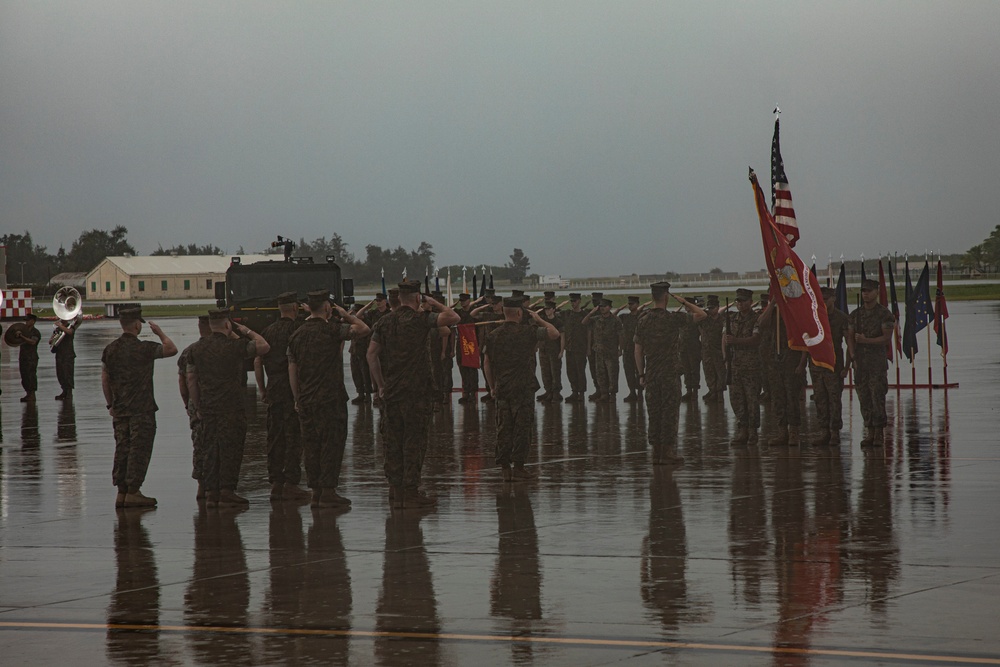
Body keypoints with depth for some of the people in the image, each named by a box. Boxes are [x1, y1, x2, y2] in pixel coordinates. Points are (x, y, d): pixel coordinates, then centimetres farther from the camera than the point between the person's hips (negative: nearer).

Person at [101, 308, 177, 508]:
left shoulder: (110, 349, 5)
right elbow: (172, 349, -7)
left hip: (119, 409, 6)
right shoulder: (144, 348, -13)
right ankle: (133, 491, -4)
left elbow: (105, 379, 9)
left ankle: (121, 492, 12)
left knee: (122, 449, 10)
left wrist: (110, 404, 17)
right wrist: (160, 333, 8)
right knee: (139, 450, -2)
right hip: (142, 409, -6)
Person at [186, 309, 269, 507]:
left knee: (211, 450, 9)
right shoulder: (234, 346, -9)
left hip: (207, 408, 5)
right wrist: (247, 331, 13)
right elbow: (264, 346, 0)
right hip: (231, 407, -5)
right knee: (230, 450, -1)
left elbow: (191, 380, 10)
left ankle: (211, 493, 7)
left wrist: (198, 407, 16)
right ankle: (226, 492, -4)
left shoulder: (197, 348, 8)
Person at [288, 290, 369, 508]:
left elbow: (292, 371, 11)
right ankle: (328, 492, -4)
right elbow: (364, 329, -9)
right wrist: (346, 315, 6)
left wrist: (297, 399, 18)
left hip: (305, 400, 6)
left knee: (311, 446, 9)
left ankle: (316, 492, 11)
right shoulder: (332, 330, -10)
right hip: (330, 398, -6)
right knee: (332, 443, -2)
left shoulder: (297, 335, 9)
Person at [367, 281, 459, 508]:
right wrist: (435, 304, 5)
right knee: (414, 440, -1)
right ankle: (410, 491, -2)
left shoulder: (384, 322, 7)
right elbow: (453, 318, -11)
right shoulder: (419, 319, -8)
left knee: (393, 440, 9)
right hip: (415, 391, -5)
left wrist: (381, 384, 7)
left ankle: (395, 490, 11)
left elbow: (371, 354, 3)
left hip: (390, 391, 5)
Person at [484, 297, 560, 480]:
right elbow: (554, 333, -5)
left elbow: (487, 364, 10)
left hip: (501, 389, 5)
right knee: (522, 428, 1)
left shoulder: (493, 336, 6)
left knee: (503, 429, 7)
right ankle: (518, 467, 1)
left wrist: (493, 387, 18)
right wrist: (539, 320, 8)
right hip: (523, 389, -4)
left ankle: (505, 468, 7)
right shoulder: (527, 333, -9)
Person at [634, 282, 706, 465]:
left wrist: (641, 375, 13)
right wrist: (684, 302, 10)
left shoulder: (643, 321, 4)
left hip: (651, 375, 4)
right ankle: (668, 452, -1)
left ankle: (656, 452, 9)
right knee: (670, 412, 0)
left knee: (653, 413, 8)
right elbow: (701, 314, -2)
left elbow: (638, 351, 6)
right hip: (670, 373, -4)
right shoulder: (673, 319, -10)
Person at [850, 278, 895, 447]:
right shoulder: (856, 314, 13)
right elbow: (850, 337, 13)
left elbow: (887, 338, -9)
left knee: (877, 398, -9)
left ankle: (879, 434, -5)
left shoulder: (884, 313, -2)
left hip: (878, 362, -5)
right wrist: (852, 357, 0)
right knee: (864, 399, 3)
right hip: (860, 362, 5)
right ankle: (870, 433, 8)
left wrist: (866, 340, -16)